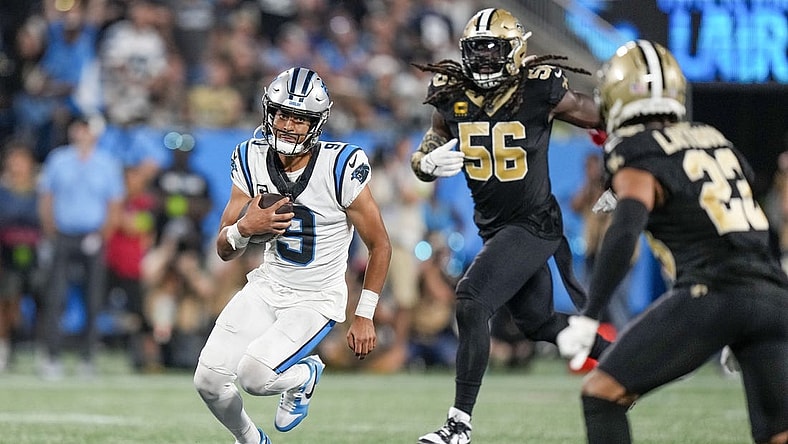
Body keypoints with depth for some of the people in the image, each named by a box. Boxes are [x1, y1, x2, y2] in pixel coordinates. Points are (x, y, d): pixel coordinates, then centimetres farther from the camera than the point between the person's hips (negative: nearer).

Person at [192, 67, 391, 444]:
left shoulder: (340, 168, -19)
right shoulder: (252, 160, -6)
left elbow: (379, 246, -8)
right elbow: (225, 251, -2)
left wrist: (364, 316, -8)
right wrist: (245, 228, -25)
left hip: (318, 300, -5)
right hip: (268, 287, 5)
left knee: (255, 375, -25)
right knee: (209, 380, -7)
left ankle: (305, 375, 11)